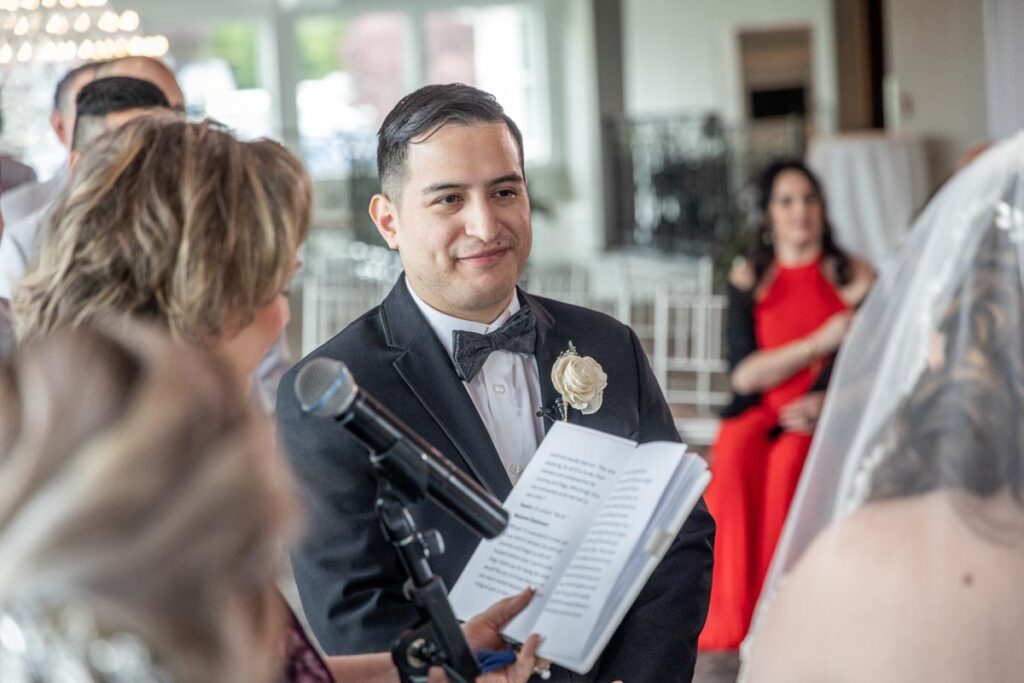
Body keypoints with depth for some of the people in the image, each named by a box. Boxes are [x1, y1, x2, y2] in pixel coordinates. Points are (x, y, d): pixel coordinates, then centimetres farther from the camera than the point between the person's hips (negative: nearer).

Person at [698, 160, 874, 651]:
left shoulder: (854, 278, 7)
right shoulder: (747, 280, 9)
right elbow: (743, 374, -1)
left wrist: (825, 402, -18)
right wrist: (818, 343, -10)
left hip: (826, 419, -1)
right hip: (758, 410, 1)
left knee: (788, 458, -34)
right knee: (735, 454, -32)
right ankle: (733, 615, -30)